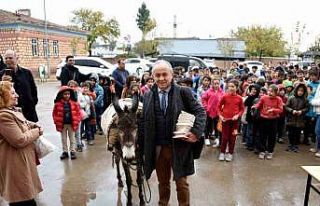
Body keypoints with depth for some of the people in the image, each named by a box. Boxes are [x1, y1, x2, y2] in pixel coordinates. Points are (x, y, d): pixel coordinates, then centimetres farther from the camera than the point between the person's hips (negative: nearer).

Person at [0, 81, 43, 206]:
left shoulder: (12, 110, 9)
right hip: (16, 163, -10)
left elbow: (24, 124, 24)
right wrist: (36, 132, -12)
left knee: (26, 193, 25)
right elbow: (20, 140, -26)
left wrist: (35, 126, 3)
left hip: (22, 158, 10)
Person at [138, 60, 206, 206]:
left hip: (179, 147, -3)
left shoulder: (183, 92, -6)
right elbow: (143, 122, 8)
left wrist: (196, 132, -18)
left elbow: (200, 111, -5)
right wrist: (140, 144, 6)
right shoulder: (148, 96, 4)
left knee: (181, 183, 12)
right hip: (157, 148, 3)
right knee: (162, 182, 20)